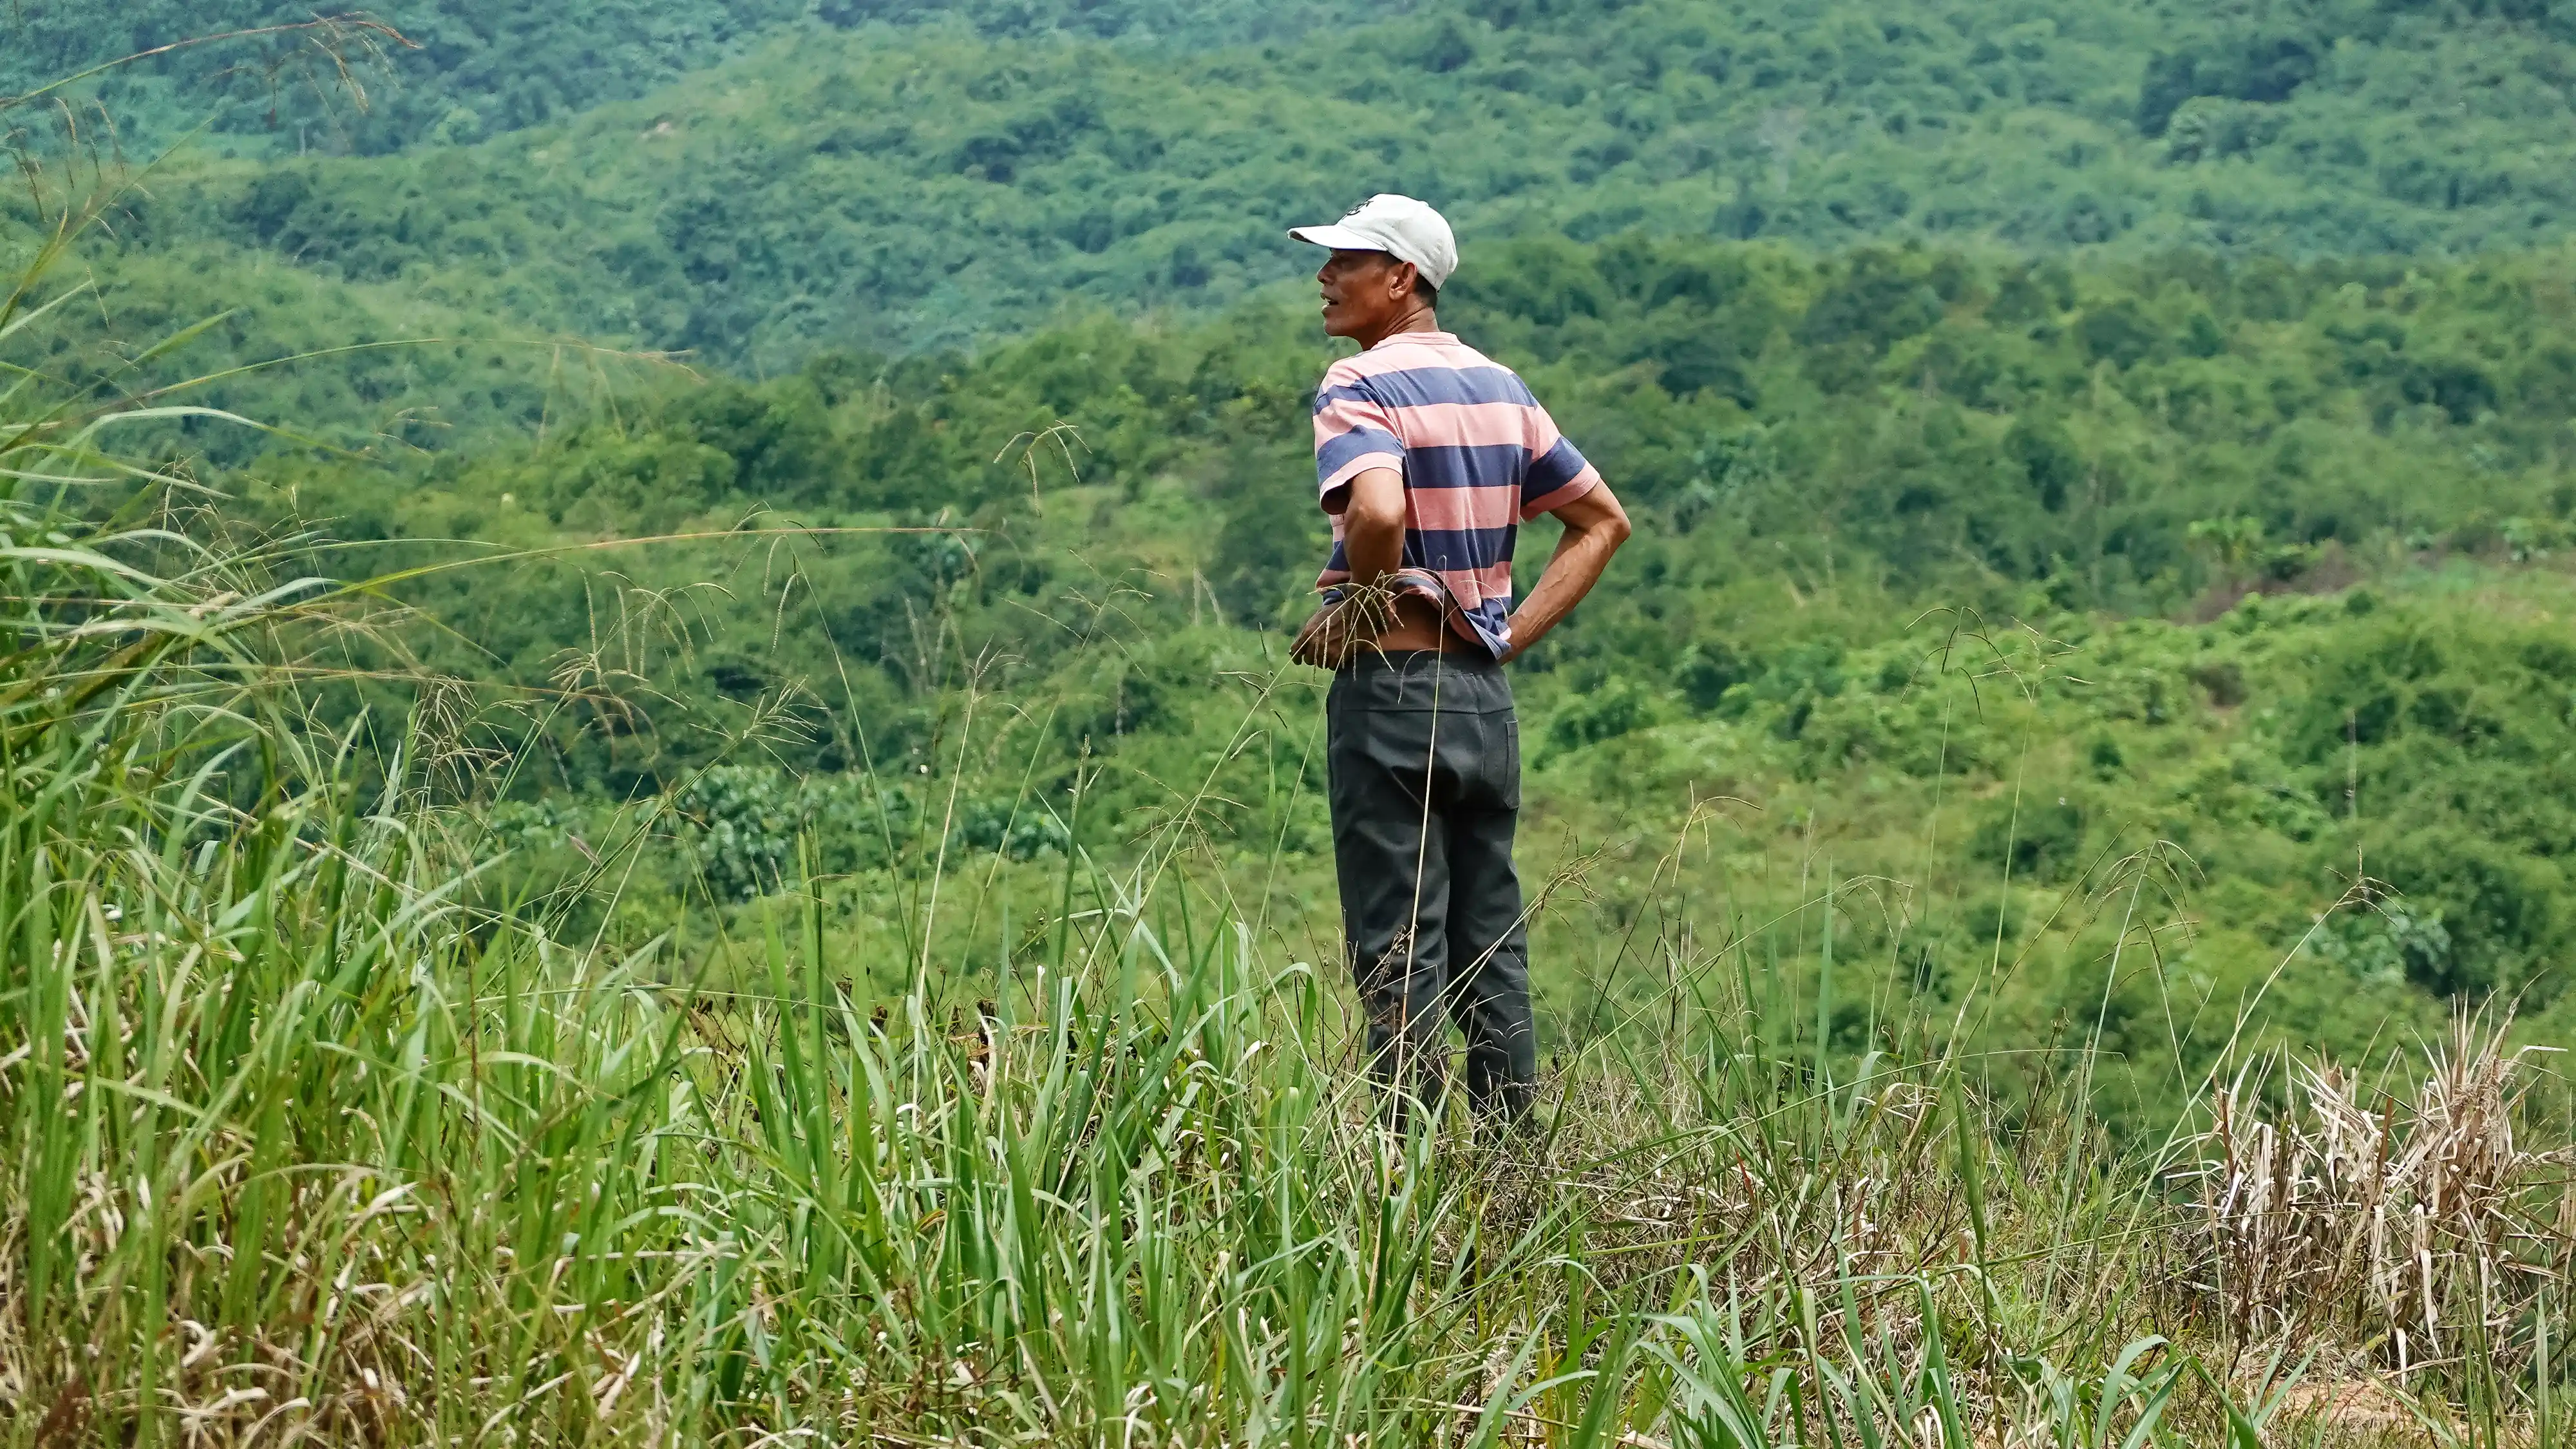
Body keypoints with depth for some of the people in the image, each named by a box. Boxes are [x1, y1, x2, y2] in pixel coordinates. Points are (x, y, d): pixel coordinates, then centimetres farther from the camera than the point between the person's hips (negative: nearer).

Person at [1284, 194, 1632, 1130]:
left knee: (1399, 958, -4)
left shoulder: (1359, 386, -11)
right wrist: (1512, 632, 12)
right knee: (1492, 954, 11)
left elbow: (1380, 510, -31)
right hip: (1486, 693, 7)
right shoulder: (1500, 387, 12)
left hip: (1392, 686, -7)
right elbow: (1603, 519, 18)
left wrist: (1351, 606, -13)